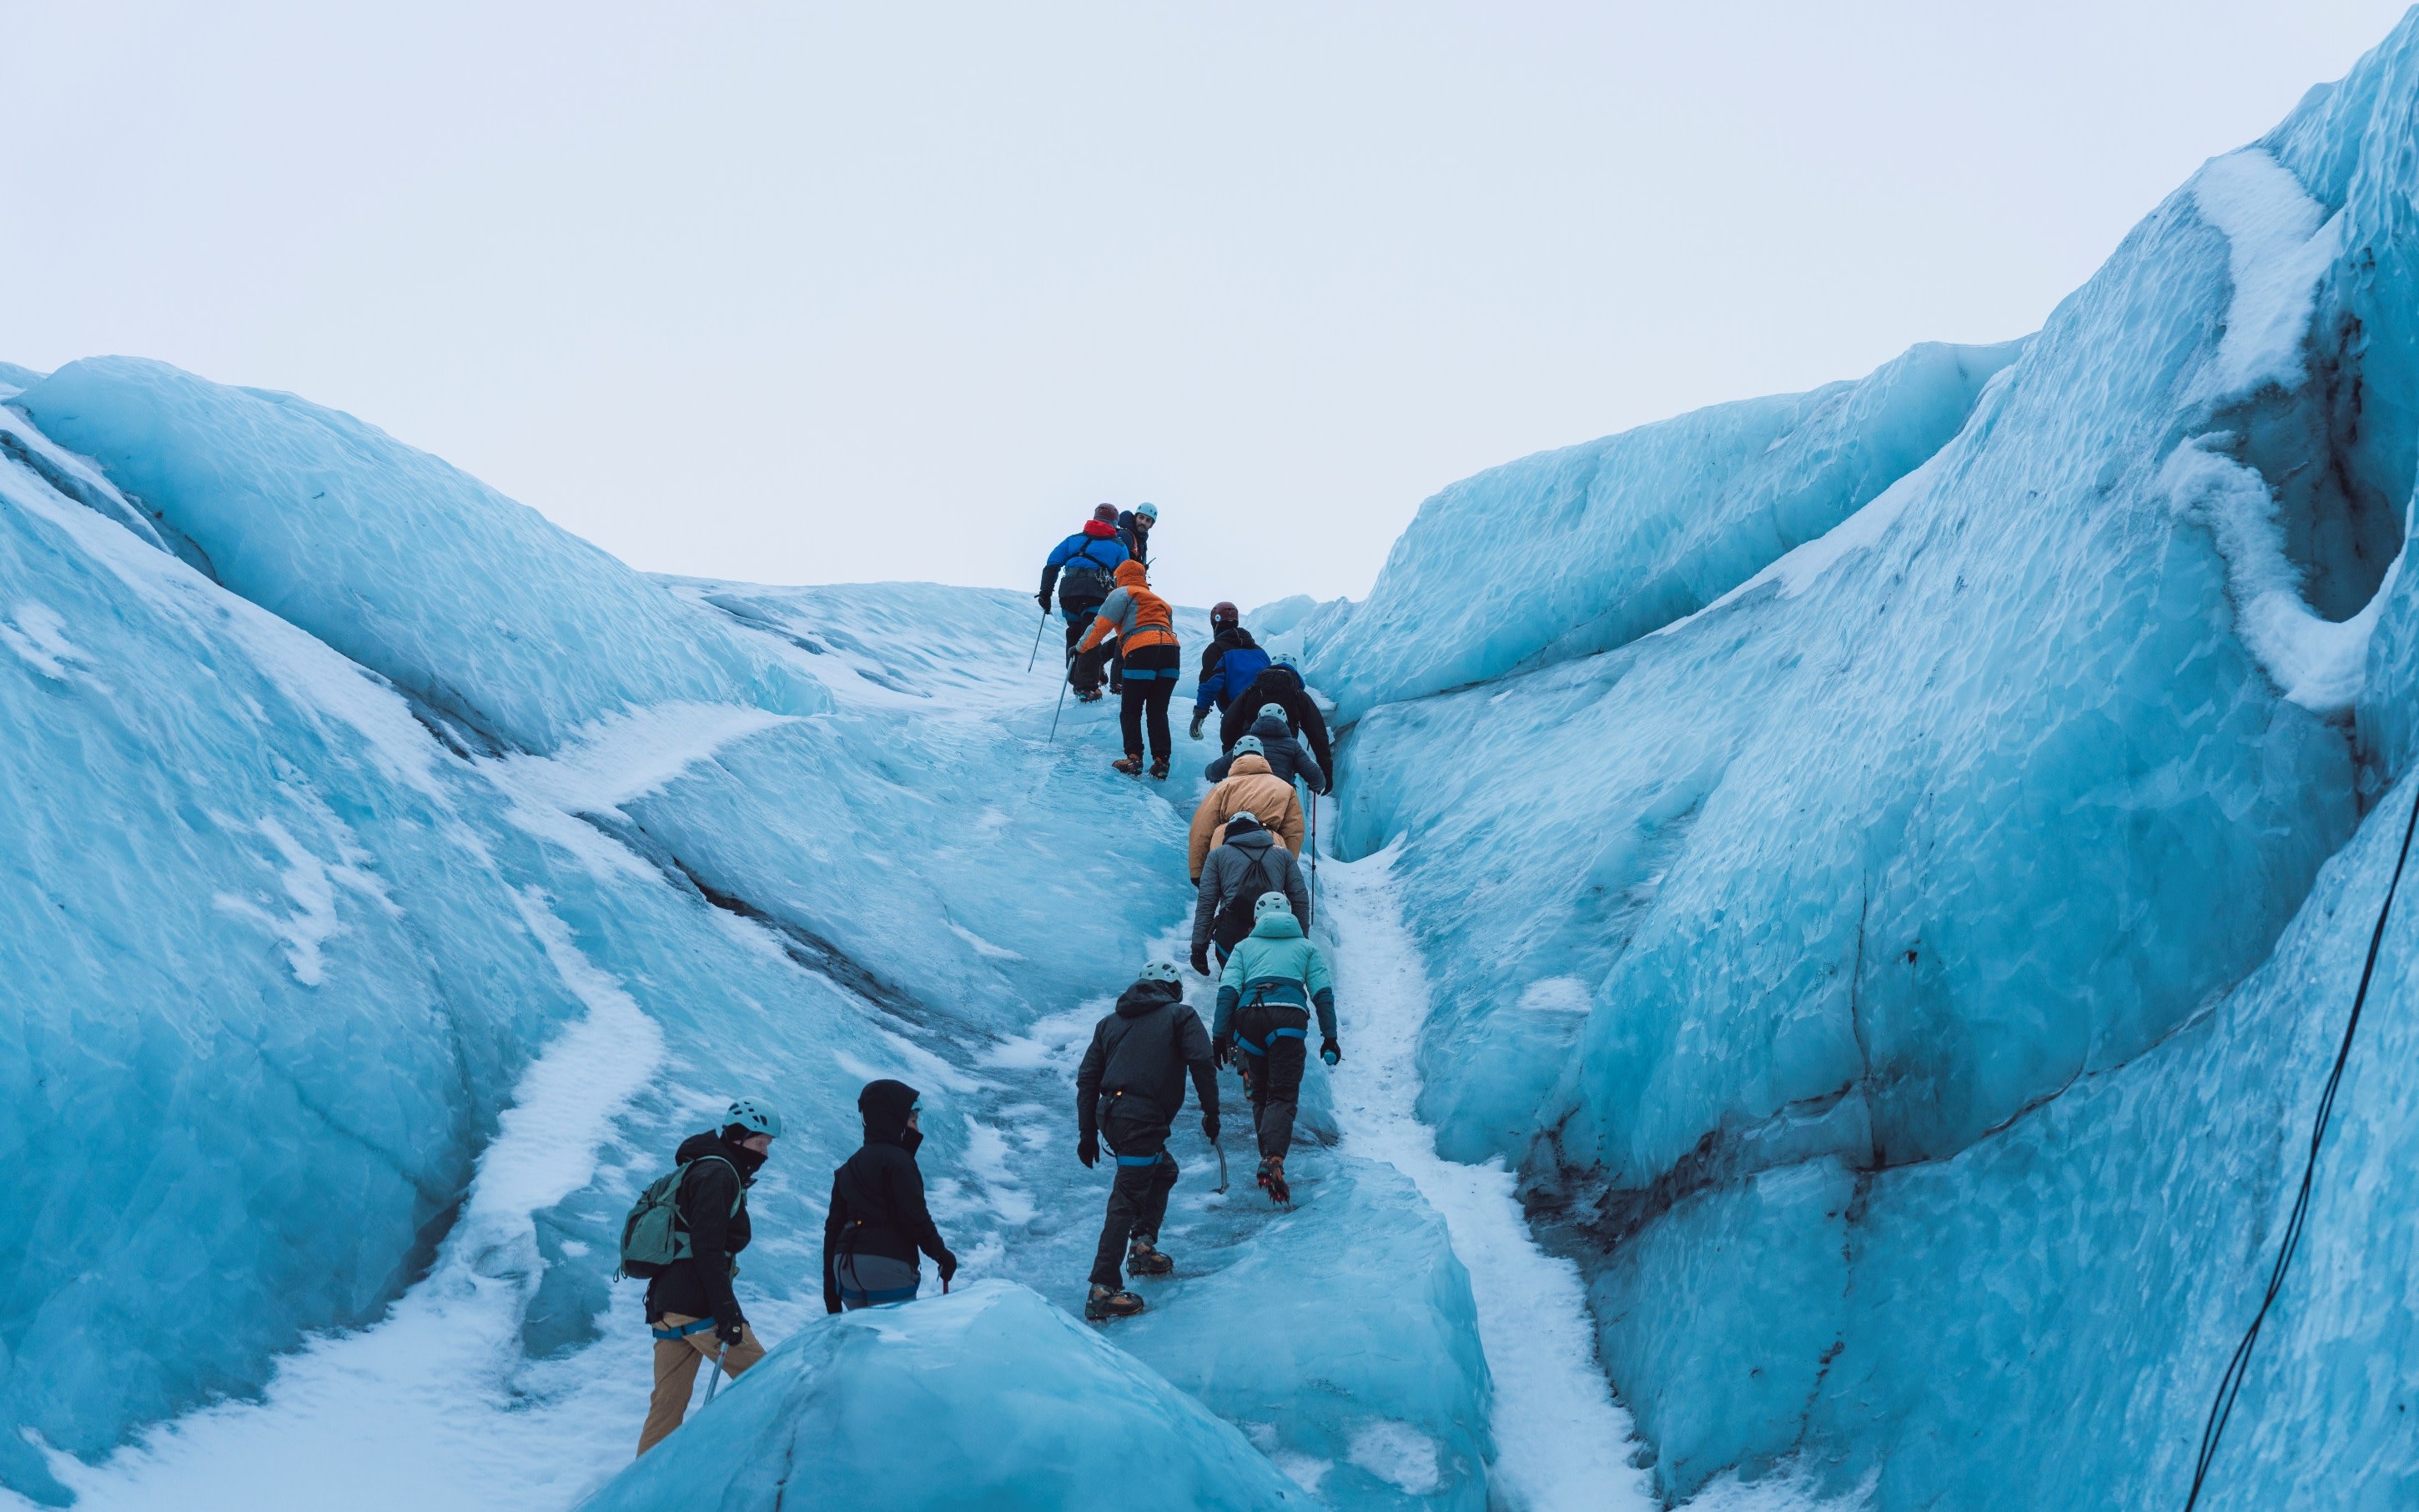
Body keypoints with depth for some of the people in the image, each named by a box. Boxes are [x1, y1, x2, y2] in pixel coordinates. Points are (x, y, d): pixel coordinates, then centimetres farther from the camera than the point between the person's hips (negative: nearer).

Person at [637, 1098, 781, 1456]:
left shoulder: (695, 1171, 23)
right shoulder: (718, 1174, -9)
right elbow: (707, 1247, -19)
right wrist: (725, 1308, -23)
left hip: (665, 1305, 10)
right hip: (699, 1305, -10)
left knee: (667, 1402, 7)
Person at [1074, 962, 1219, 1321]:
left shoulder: (1110, 1022, 22)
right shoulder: (1180, 1016, 7)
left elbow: (1087, 1079, 16)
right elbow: (1201, 1062, -10)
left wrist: (1087, 1134, 17)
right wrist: (1211, 1112, -4)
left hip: (1109, 1116, 7)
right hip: (1144, 1121, -7)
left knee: (1164, 1171, 29)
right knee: (1125, 1202, -8)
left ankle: (1142, 1247, 23)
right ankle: (1103, 1291, -13)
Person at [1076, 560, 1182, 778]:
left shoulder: (1122, 594, 11)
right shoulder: (1160, 601, 33)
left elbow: (1102, 625, 4)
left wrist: (1080, 648, 14)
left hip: (1142, 652, -6)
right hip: (1172, 650, 6)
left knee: (1130, 710, 3)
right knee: (1158, 711, 10)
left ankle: (1134, 758, -11)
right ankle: (1161, 761, -3)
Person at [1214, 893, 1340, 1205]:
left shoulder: (1245, 947, 24)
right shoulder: (1306, 947, 24)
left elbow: (1228, 990, 9)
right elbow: (1323, 993, 12)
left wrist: (1220, 1035, 5)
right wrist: (1329, 1037, 11)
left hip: (1249, 1016, 2)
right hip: (1288, 1018, -1)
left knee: (1260, 1094, 18)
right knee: (1283, 1095, -6)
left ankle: (1269, 1158, 11)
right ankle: (1274, 1159, -29)